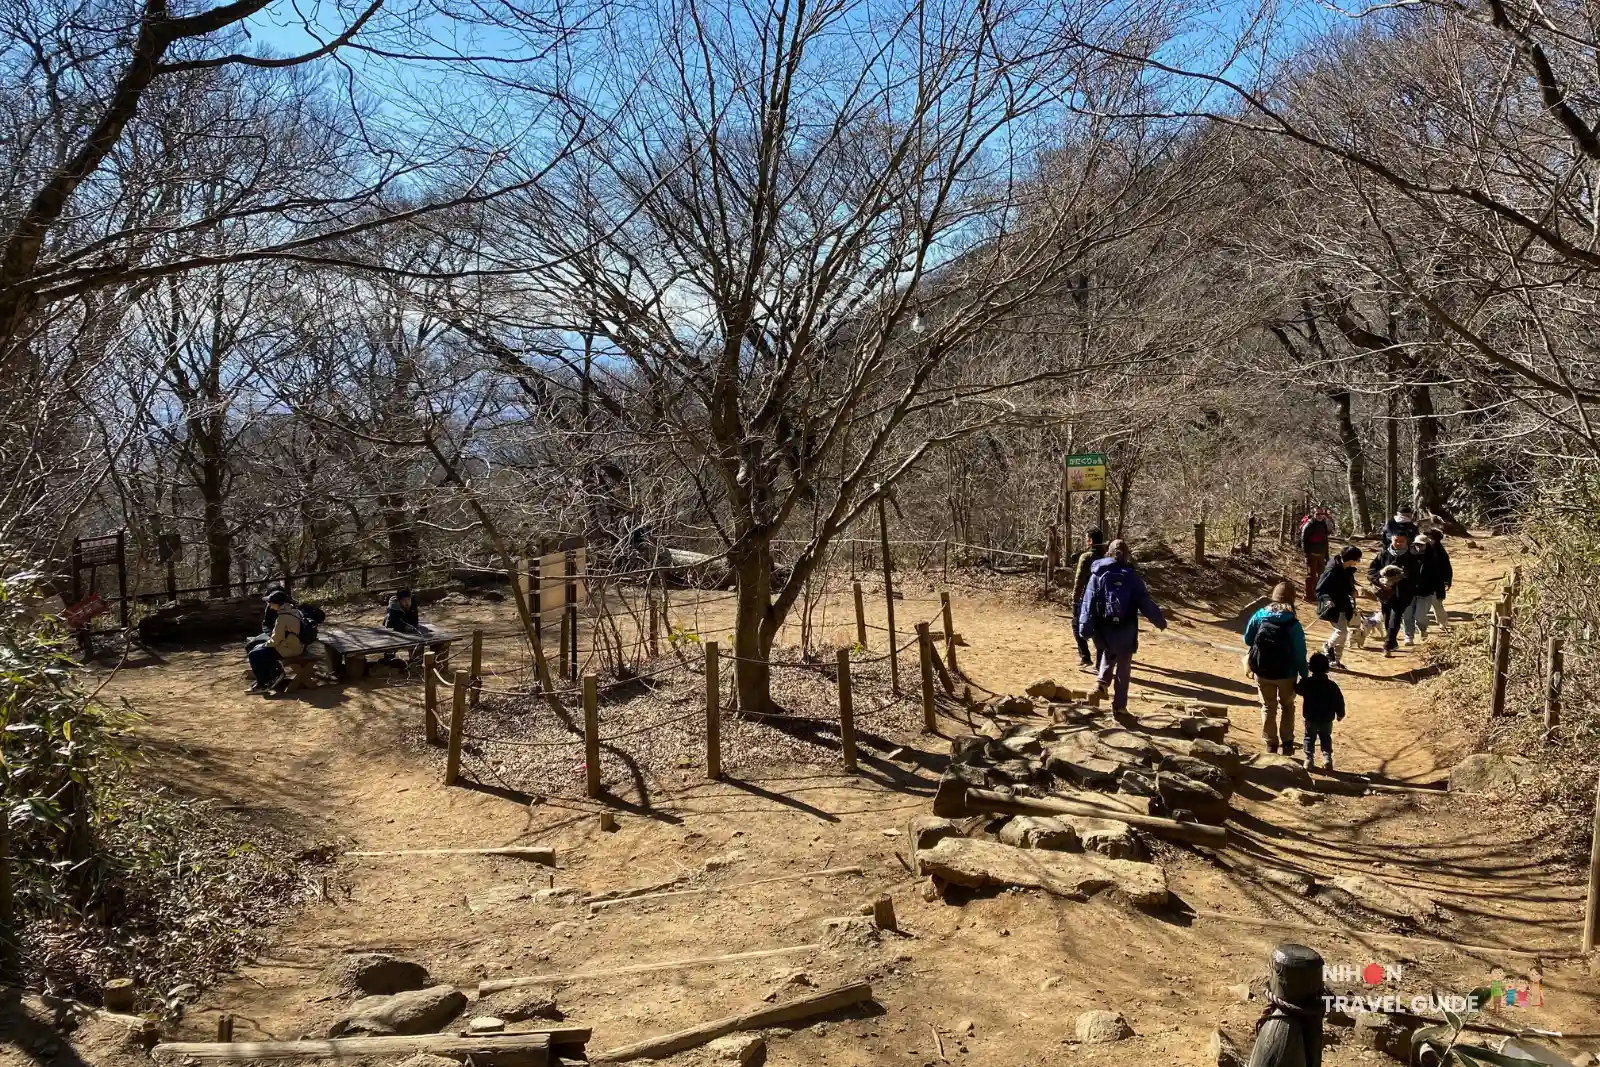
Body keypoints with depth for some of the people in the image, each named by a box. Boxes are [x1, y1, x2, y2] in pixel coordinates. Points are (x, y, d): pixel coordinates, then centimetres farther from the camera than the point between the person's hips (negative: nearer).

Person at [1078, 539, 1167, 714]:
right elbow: (1145, 602, -4)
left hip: (1103, 628, 1)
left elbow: (1089, 602, -6)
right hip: (1125, 629, -1)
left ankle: (1100, 684, 2)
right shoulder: (1131, 575, -3)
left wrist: (1085, 627, -8)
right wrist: (1160, 621, 9)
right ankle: (1119, 705, 15)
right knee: (1123, 667, 12)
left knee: (1108, 656, 27)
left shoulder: (1098, 575, 0)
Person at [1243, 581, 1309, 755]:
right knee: (1287, 705, 23)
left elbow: (1247, 640, 1)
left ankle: (1271, 743, 24)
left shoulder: (1259, 616, -9)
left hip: (1262, 671, 1)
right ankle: (1287, 741, 19)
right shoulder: (1294, 624, -15)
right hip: (1286, 673, -1)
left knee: (1268, 707, 20)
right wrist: (1304, 677, -4)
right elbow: (1300, 654, -12)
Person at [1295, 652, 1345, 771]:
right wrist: (1340, 714, 9)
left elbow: (1296, 689, 6)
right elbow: (1339, 701, -6)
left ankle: (1309, 759, 5)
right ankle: (1327, 758, 7)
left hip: (1310, 719, -1)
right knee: (1326, 738, 18)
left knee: (1310, 738, 13)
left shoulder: (1306, 683, -13)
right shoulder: (1332, 685, -12)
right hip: (1326, 719, 1)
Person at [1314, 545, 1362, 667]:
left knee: (1342, 633, 11)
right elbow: (1319, 589, -20)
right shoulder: (1332, 570, -24)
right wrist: (1327, 599, -37)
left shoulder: (1348, 570, -1)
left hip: (1344, 606, 8)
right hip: (1333, 607, -8)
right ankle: (1327, 647, 14)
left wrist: (1352, 592, -3)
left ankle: (1335, 659, 24)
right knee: (1342, 631, -15)